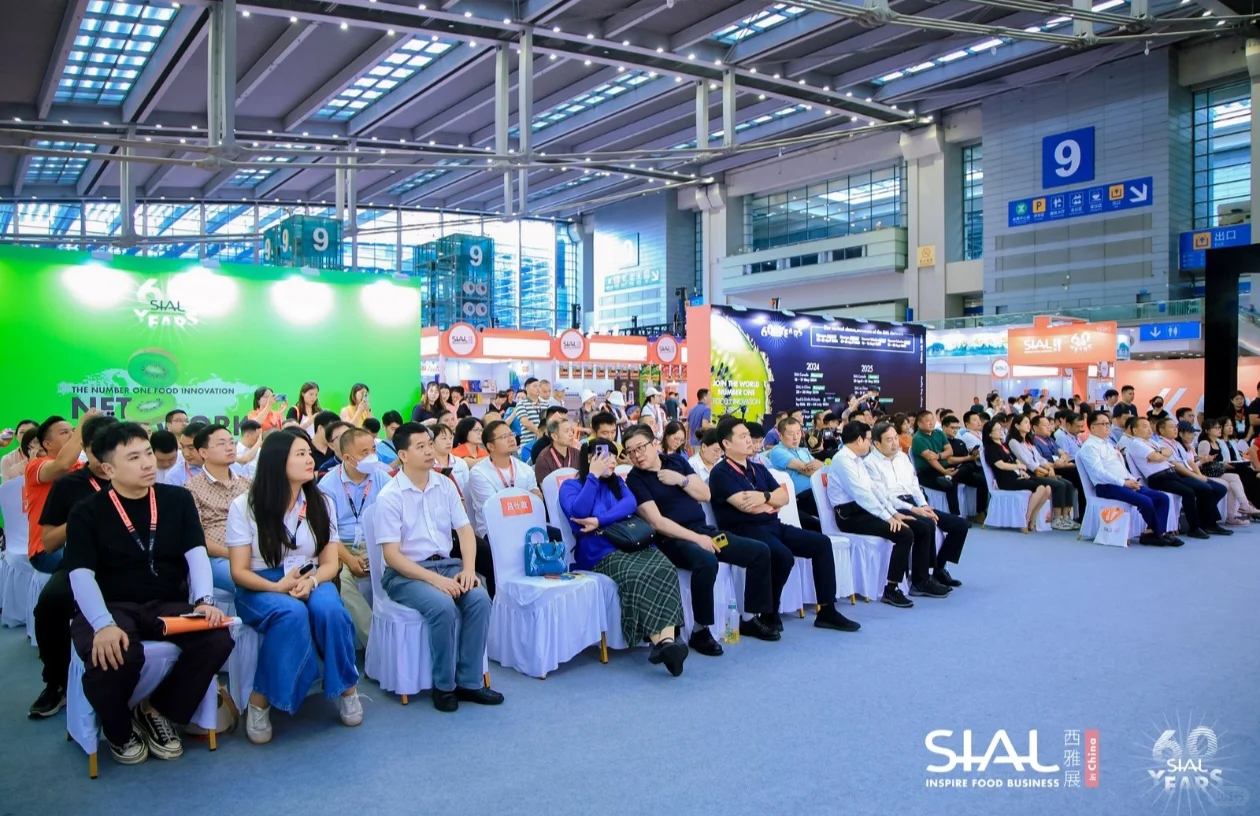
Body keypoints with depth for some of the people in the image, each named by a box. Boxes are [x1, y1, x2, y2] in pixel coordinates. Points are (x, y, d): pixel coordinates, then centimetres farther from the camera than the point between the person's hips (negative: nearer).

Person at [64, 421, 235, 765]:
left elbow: (196, 554, -1)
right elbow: (81, 576, -12)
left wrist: (204, 601, -21)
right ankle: (119, 729, 1)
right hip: (112, 607, -2)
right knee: (113, 655, -36)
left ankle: (158, 711, 2)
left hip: (168, 606, 3)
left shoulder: (178, 500, 7)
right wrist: (104, 625, -31)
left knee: (218, 637, -26)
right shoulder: (87, 513, -1)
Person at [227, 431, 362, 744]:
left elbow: (330, 563, 4)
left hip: (310, 582, 3)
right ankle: (259, 701, -20)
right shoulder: (245, 506, -5)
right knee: (292, 613, -36)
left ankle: (348, 687, -11)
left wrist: (310, 581, -19)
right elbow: (239, 572, -6)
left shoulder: (321, 503, 5)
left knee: (329, 609, -32)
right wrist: (278, 587, -25)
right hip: (260, 588, -3)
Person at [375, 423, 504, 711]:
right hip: (405, 573, -5)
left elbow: (465, 530, 6)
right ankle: (444, 685, -10)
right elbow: (392, 555, -13)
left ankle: (469, 682, -12)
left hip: (446, 563, 5)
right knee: (443, 606, -32)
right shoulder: (389, 497, -9)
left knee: (479, 598, -23)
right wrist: (434, 579, -23)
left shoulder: (445, 485, 6)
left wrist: (468, 569, -13)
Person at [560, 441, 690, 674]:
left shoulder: (616, 482, 23)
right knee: (636, 577, -36)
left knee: (665, 570, -30)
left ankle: (666, 641, -47)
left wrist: (599, 520, -13)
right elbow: (578, 513, -11)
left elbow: (630, 504, 1)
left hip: (633, 544, 4)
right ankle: (662, 643, -45)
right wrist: (593, 476, -5)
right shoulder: (571, 486, 11)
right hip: (600, 553, -4)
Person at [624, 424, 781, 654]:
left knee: (760, 551, -3)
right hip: (674, 540, -7)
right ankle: (700, 630, -22)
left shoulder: (676, 460, 11)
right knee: (707, 561, -38)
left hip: (705, 530, 7)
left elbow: (705, 494, 9)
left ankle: (750, 618, 9)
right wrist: (695, 538, -21)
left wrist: (681, 480, -8)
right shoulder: (635, 480, -6)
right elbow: (657, 522, -15)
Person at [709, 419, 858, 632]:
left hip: (773, 525, 9)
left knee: (822, 543, 0)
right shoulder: (720, 473, -7)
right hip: (746, 531, -9)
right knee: (783, 555, -34)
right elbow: (746, 505, -18)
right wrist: (774, 499, 1)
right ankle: (769, 614, -13)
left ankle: (826, 611, 2)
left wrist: (764, 497, -14)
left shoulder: (758, 468, 18)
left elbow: (784, 497, 9)